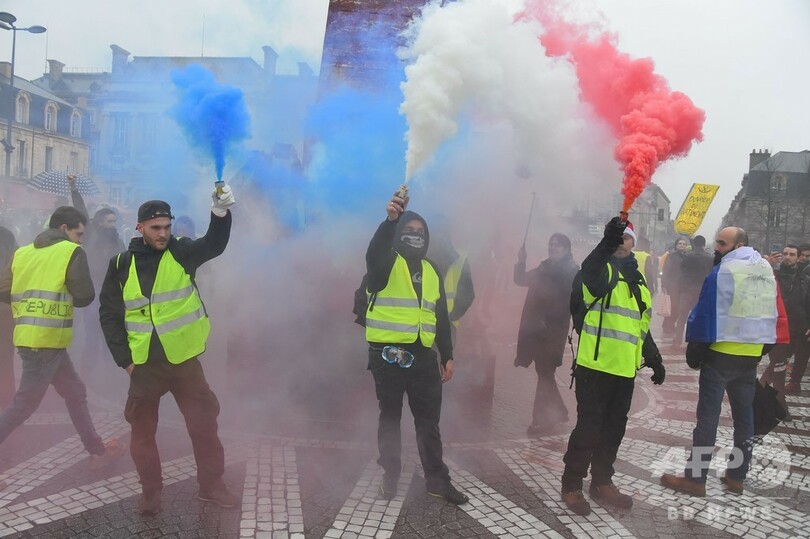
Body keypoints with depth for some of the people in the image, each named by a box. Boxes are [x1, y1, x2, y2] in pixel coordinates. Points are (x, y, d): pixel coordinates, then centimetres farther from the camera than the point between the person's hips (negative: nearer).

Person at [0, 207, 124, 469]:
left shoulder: (23, 253, 12)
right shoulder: (72, 252, -6)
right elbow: (85, 297, -7)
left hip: (29, 337, 8)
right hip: (46, 340, -8)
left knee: (75, 392, 16)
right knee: (24, 403, 0)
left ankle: (97, 450, 24)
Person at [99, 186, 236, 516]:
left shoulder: (181, 252, -2)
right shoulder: (122, 264, 0)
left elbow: (214, 244, -22)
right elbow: (109, 315, 3)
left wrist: (220, 213, -42)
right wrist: (124, 358, -3)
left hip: (184, 359, -1)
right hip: (144, 363, 1)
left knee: (204, 423, 6)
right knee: (143, 430, 11)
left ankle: (211, 485, 22)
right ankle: (150, 492, 28)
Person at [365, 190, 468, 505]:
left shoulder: (432, 272, 15)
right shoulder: (386, 263, -2)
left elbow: (441, 319, 16)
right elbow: (375, 251, -29)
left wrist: (448, 356, 12)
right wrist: (391, 219, -44)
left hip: (423, 356, 5)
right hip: (388, 355, -4)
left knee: (429, 420, 9)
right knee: (390, 417, 7)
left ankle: (437, 479, 19)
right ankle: (390, 476, 20)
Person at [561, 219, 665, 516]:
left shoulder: (637, 280, 18)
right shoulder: (599, 270, -5)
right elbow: (590, 275, -33)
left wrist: (654, 359, 22)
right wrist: (607, 243, -46)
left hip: (624, 368, 7)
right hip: (595, 364, -7)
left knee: (614, 427, 14)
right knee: (589, 426, -3)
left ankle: (602, 482, 28)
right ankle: (571, 485, 11)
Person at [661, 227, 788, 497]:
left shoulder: (723, 271, -14)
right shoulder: (767, 270, 9)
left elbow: (705, 312, -15)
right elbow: (776, 312, 13)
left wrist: (695, 347, -8)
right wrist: (766, 345, 18)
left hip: (721, 353, -7)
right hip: (752, 354, 7)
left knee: (708, 416, -3)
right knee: (744, 414, 14)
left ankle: (695, 478, 2)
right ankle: (737, 476, 21)